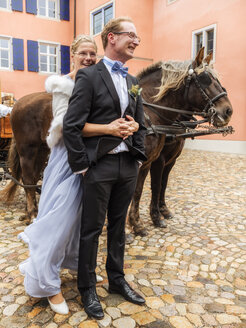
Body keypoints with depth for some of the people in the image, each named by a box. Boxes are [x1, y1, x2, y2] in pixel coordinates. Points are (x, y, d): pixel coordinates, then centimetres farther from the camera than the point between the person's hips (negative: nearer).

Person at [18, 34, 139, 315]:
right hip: (69, 157, -6)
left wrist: (131, 125, -20)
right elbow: (66, 124, -21)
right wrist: (107, 129, -30)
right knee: (60, 216, -1)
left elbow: (121, 113, 5)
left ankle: (74, 260, 41)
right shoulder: (63, 84, -8)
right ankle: (47, 283, 16)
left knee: (82, 213, 17)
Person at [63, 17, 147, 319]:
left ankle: (116, 280, 36)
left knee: (118, 226, 18)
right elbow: (71, 126, -14)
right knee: (92, 229, 8)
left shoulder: (132, 82, 13)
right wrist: (81, 166, -14)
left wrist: (138, 158, 8)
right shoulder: (89, 76, -8)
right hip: (100, 166, -6)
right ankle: (87, 288, 28)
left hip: (128, 166, 6)